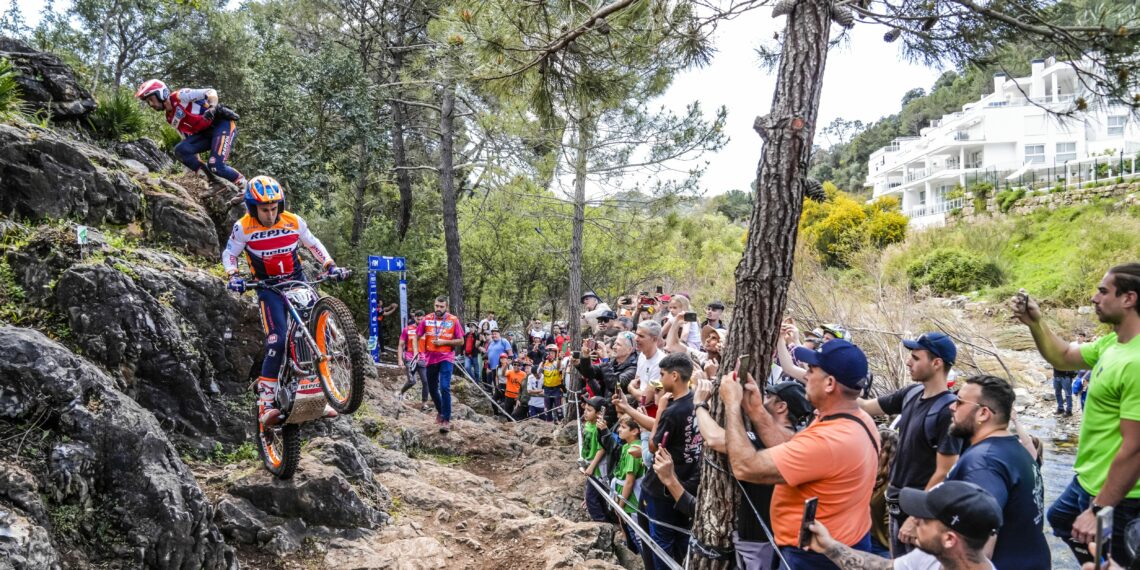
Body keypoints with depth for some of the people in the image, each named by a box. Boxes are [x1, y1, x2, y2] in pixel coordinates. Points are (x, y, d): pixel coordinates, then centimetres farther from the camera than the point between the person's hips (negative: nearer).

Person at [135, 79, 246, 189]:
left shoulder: (180, 96, -9)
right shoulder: (170, 119, 14)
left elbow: (211, 92, -12)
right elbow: (187, 139, 19)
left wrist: (212, 108, -31)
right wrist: (196, 161, 16)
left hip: (222, 123, -8)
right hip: (206, 132, 8)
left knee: (216, 166, -24)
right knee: (180, 150, -15)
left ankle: (242, 183, 2)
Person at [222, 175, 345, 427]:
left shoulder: (294, 222, -7)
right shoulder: (243, 228, -12)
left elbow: (313, 244, 8)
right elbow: (229, 254, 1)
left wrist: (330, 265, -4)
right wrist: (233, 276, -17)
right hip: (268, 288, -3)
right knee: (277, 340, -20)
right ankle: (265, 403, -12)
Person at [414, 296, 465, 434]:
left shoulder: (453, 320, -5)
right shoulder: (427, 319, 1)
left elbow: (461, 341, -2)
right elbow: (416, 336, 8)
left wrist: (444, 342, -14)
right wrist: (416, 350, -5)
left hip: (446, 358, -4)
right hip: (431, 359, 4)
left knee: (444, 388, -17)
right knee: (432, 389, 14)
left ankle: (446, 420, -10)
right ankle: (440, 411, 39)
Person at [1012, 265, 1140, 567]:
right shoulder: (1112, 342, 0)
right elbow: (1064, 358, 18)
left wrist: (1099, 510, -25)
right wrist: (1035, 322, 2)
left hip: (1113, 493, -10)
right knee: (1060, 519, 33)